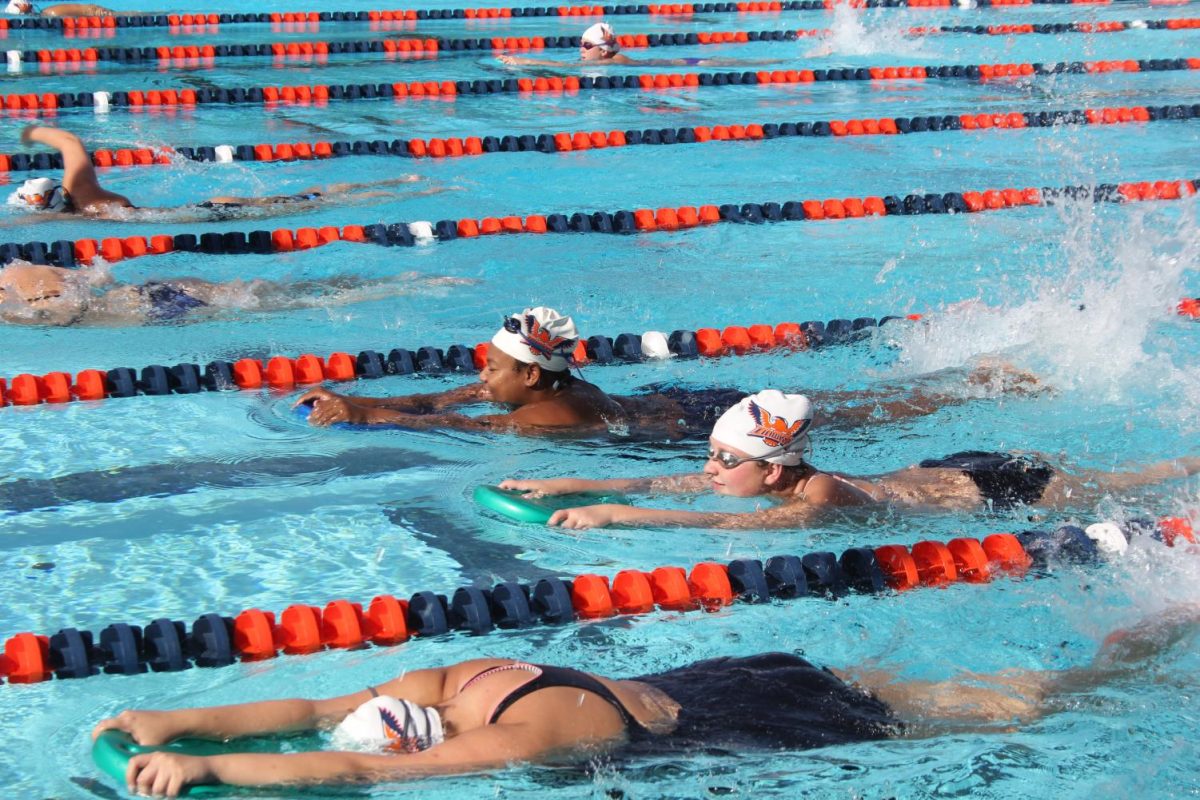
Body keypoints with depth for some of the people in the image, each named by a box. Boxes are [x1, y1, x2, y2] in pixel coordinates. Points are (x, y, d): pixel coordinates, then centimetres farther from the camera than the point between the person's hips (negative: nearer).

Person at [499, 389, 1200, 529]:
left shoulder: (817, 498, -34)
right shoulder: (773, 475, -13)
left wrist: (615, 515, -51)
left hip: (992, 491, -6)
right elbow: (664, 482, -11)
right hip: (949, 471, 6)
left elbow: (733, 526, -48)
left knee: (1123, 487, 13)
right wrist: (570, 485, -21)